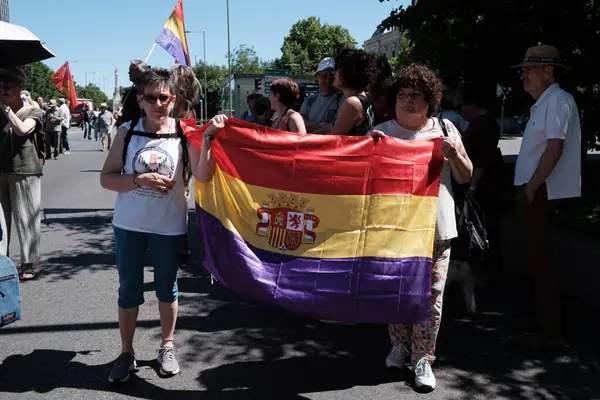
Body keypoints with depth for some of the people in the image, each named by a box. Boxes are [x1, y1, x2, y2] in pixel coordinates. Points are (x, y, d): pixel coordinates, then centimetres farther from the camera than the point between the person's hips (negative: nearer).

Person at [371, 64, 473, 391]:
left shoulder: (445, 130, 6)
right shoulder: (381, 132, 2)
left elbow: (465, 177, 8)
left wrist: (454, 154, -11)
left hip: (435, 229, 1)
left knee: (431, 297, 2)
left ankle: (423, 358, 15)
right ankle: (400, 345, 31)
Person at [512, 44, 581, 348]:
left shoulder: (557, 100, -12)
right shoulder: (544, 103, 18)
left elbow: (555, 148, -21)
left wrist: (531, 187, -18)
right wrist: (527, 188, 14)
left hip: (539, 193, -10)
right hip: (534, 192, 10)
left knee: (540, 260, -5)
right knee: (537, 258, 16)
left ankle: (551, 332, 4)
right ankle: (544, 321, 28)